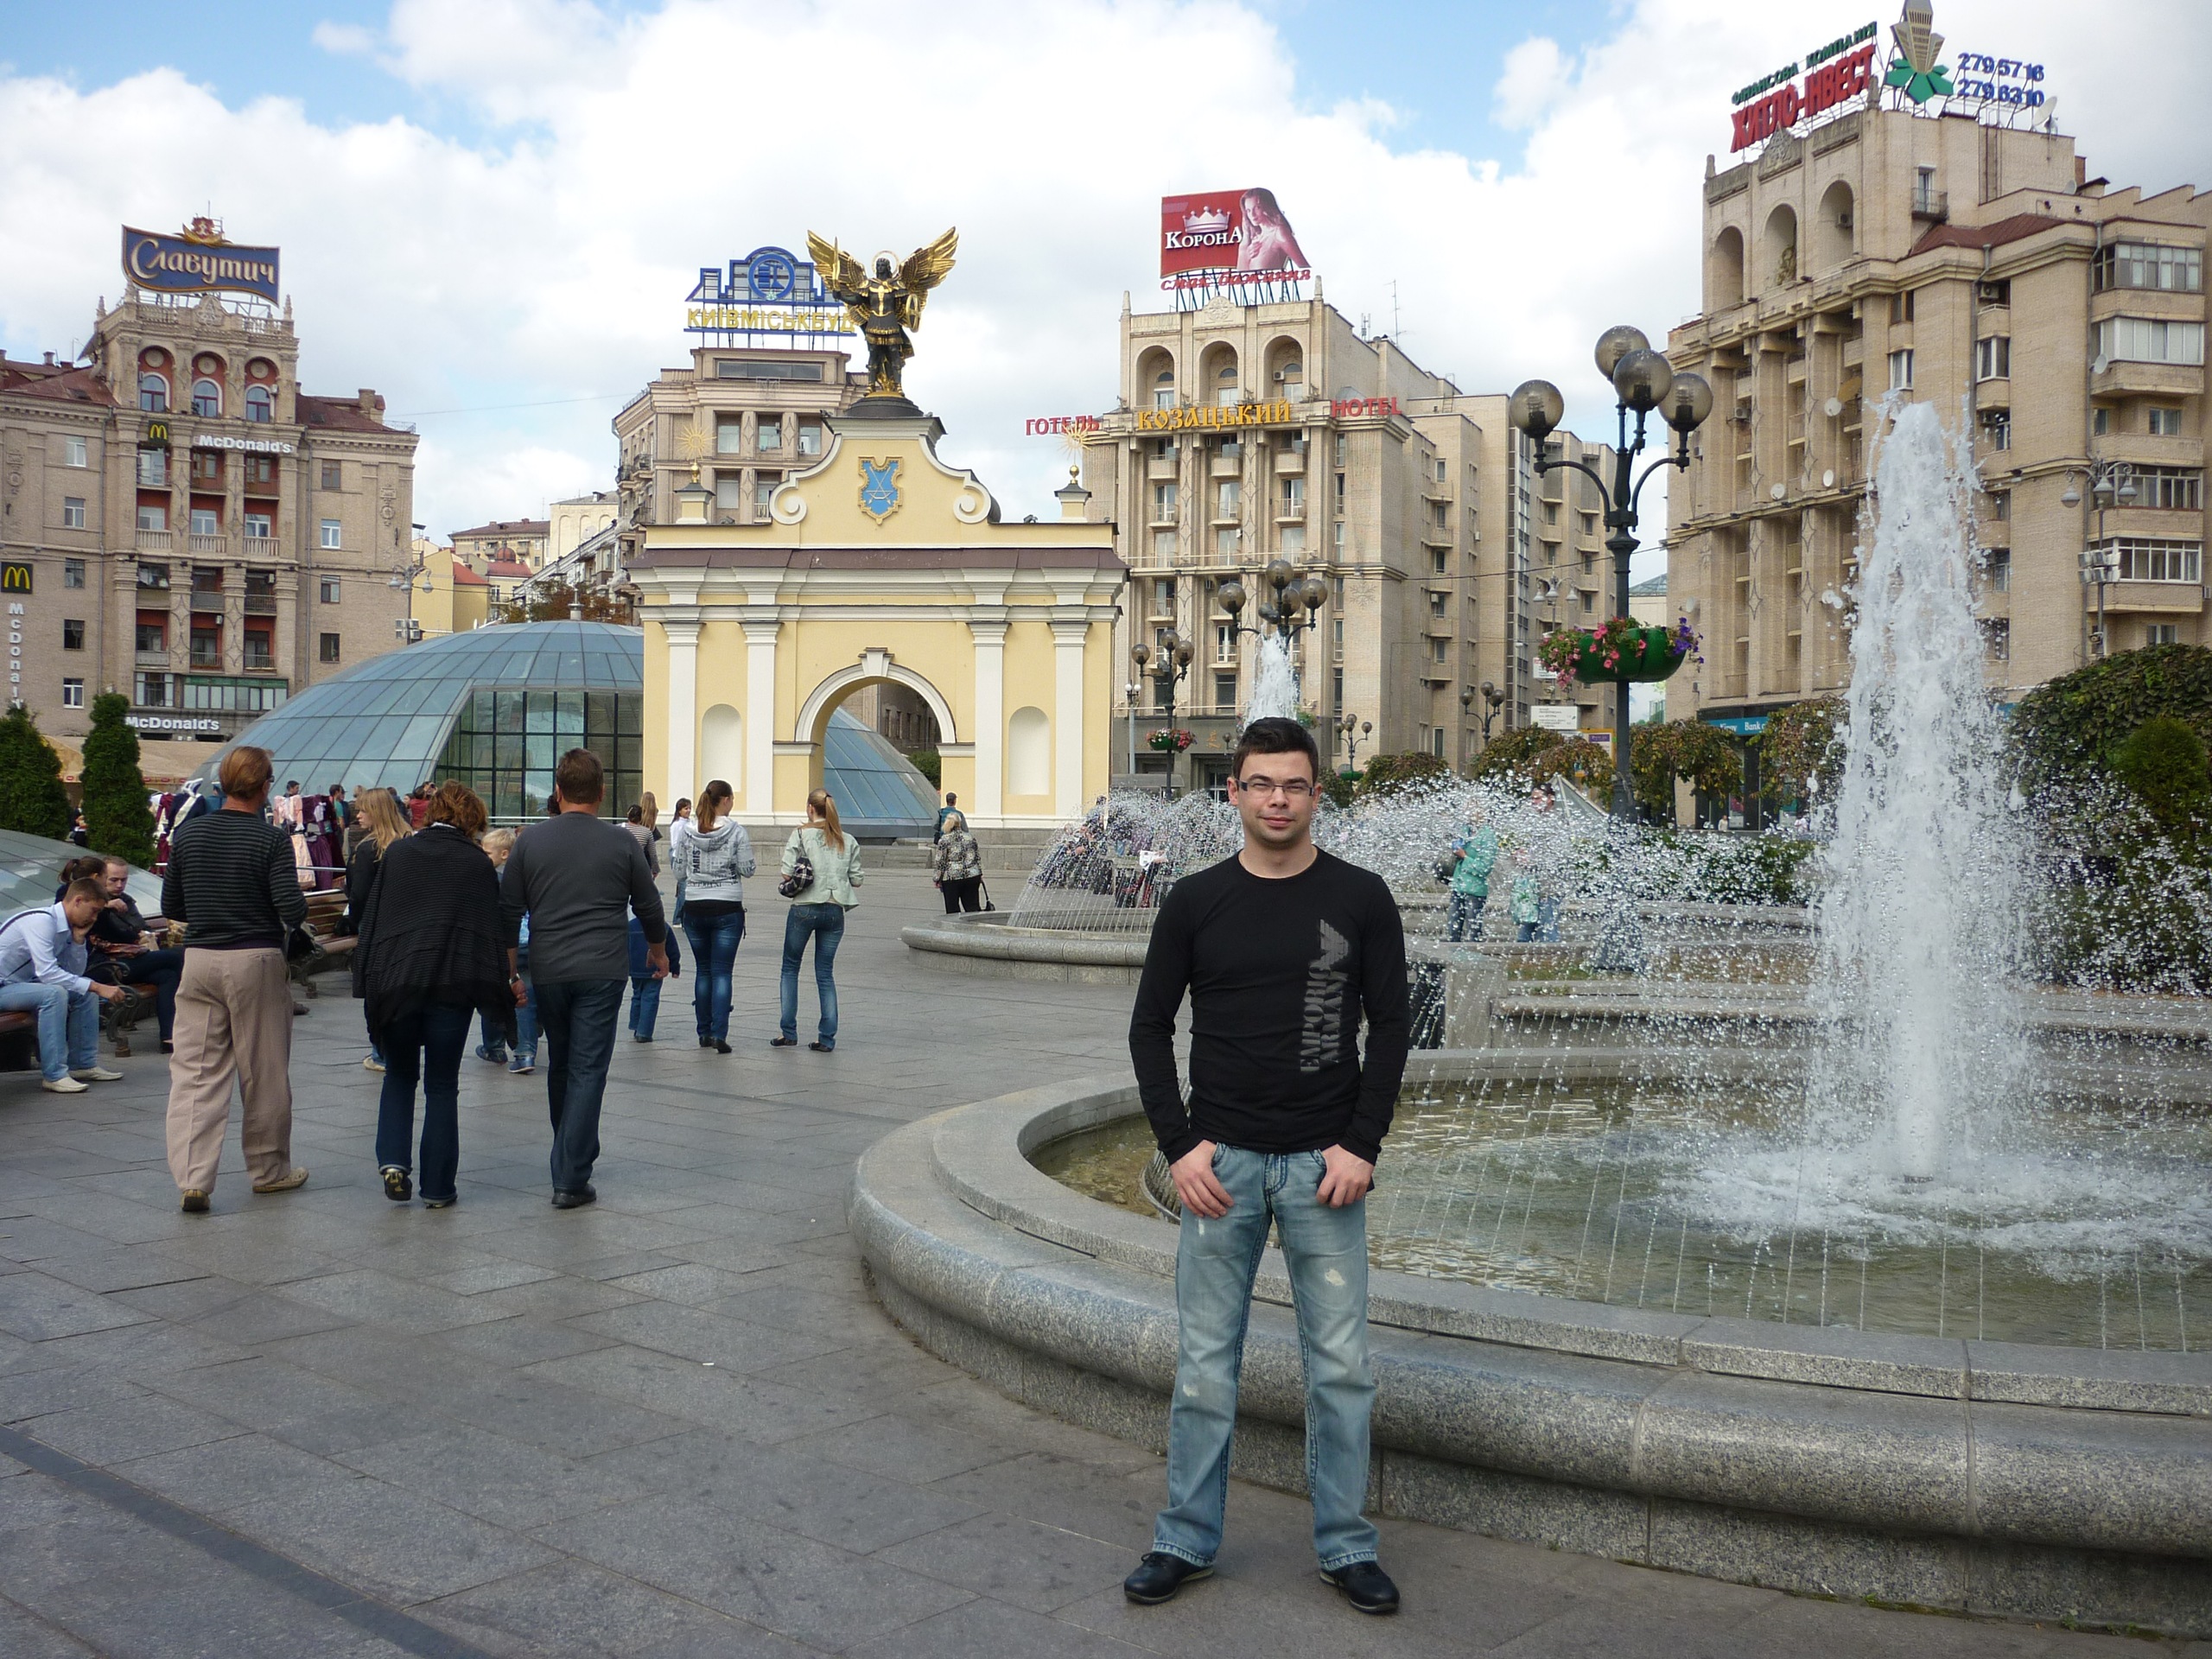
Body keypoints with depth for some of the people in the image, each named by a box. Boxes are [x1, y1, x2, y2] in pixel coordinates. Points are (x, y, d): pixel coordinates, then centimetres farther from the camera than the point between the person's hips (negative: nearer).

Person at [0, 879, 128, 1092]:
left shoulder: (65, 926, 4)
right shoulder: (41, 921, -23)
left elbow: (75, 974, 9)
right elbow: (47, 972, -33)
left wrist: (78, 939, -6)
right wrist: (98, 987, -33)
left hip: (24, 983, 10)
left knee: (86, 993, 3)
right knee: (53, 993, -32)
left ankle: (84, 1064, 6)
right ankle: (54, 1074, -30)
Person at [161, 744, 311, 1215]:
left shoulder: (188, 834, 4)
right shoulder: (271, 840, -10)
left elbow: (171, 906, 10)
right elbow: (292, 909, -16)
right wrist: (294, 917, 7)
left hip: (199, 960, 4)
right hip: (256, 961, -4)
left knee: (194, 1071, 4)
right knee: (264, 1071, 9)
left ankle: (192, 1179, -6)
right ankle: (269, 1169, 23)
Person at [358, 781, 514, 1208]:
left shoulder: (397, 853, 7)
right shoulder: (478, 863, 2)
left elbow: (372, 918, 7)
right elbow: (492, 929, 2)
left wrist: (370, 977, 12)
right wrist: (503, 983, 9)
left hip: (396, 980, 2)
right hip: (453, 983, -1)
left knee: (399, 1076, 20)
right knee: (442, 1086, 7)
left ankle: (393, 1161, 2)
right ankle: (437, 1187, 9)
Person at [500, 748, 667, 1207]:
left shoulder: (530, 841, 3)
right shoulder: (621, 842, 0)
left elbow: (509, 912, 4)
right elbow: (649, 907, 9)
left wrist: (510, 971, 13)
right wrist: (658, 952, 26)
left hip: (548, 972, 2)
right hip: (602, 971, -2)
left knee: (560, 1066, 18)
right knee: (587, 1070, -3)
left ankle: (571, 1161, 33)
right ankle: (571, 1179, -8)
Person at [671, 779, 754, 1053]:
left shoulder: (686, 830, -1)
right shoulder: (736, 831, -8)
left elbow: (679, 873, 3)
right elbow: (747, 870, -5)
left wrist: (672, 848, 19)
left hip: (695, 907, 3)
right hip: (727, 908, -3)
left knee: (702, 970, 14)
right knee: (722, 972, 0)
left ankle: (704, 1032, 18)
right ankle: (719, 1034, -9)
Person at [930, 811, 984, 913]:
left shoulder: (944, 840, -5)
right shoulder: (970, 838, 7)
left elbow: (939, 862, -5)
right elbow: (978, 858, 13)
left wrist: (937, 879, 2)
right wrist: (980, 874, 22)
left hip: (951, 878, -3)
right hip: (972, 876, 3)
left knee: (952, 909, 5)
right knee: (973, 906, 6)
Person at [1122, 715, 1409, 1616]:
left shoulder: (1360, 898, 0)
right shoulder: (1196, 901, 1)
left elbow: (1388, 1026, 1)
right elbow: (1150, 1027, 4)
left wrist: (1362, 1145, -7)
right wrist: (1178, 1145, -5)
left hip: (1324, 1166, 0)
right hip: (1220, 1161, 0)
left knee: (1340, 1364, 6)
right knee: (1204, 1362, 7)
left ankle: (1345, 1546, 21)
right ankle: (1186, 1540, 22)